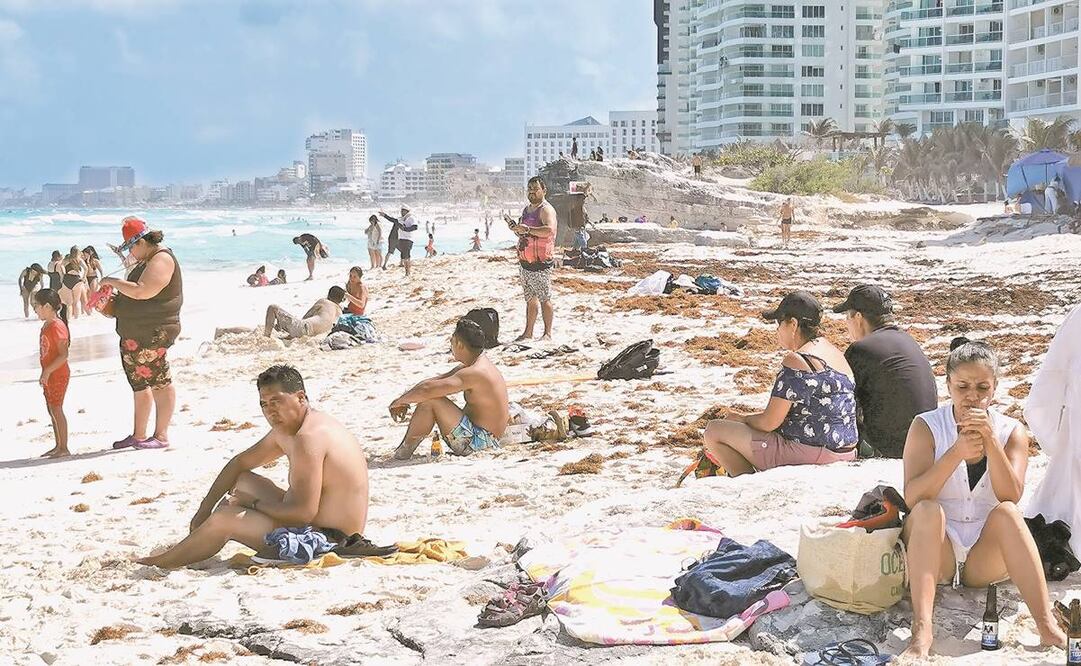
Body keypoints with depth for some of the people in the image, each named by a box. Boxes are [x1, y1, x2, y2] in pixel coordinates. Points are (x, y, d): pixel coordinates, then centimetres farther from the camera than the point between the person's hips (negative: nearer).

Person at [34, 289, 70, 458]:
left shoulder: (57, 326, -19)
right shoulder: (47, 325, 11)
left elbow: (63, 355, -23)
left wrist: (47, 371, -24)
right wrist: (45, 373, 17)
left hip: (58, 375, -10)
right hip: (49, 375, 10)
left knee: (56, 409, -7)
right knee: (51, 410, 12)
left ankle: (64, 448, -2)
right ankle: (58, 446, 19)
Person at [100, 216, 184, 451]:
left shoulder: (161, 260, -16)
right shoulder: (147, 261, 16)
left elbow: (142, 292, -27)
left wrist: (114, 282, -16)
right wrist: (116, 297, 11)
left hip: (152, 333, -11)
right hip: (134, 334, 11)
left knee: (160, 383, -4)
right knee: (139, 383, 14)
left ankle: (161, 436, 1)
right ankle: (138, 435, 21)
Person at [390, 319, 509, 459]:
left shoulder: (474, 373, -23)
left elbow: (427, 389, -26)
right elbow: (435, 381, 14)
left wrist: (401, 399, -10)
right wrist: (405, 400, 7)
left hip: (478, 441, -11)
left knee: (430, 400, -16)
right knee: (427, 401, 14)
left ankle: (403, 451, -1)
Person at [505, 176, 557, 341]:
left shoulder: (546, 209, -11)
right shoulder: (526, 210, 17)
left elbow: (550, 230, -30)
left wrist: (527, 229, -35)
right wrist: (514, 227, 6)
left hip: (540, 264, -8)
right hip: (524, 262, 8)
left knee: (544, 299, -4)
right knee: (530, 299, 12)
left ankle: (548, 333, 1)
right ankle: (528, 332, 17)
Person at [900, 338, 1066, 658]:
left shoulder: (1011, 431, 2)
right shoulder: (926, 426, -3)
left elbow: (1011, 497, -13)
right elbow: (912, 498, -17)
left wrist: (990, 441, -24)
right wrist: (957, 453, -28)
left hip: (985, 559, 1)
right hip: (936, 551, -1)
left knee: (1006, 512, -26)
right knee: (929, 510, -30)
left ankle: (1047, 625, -34)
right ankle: (922, 629, -44)